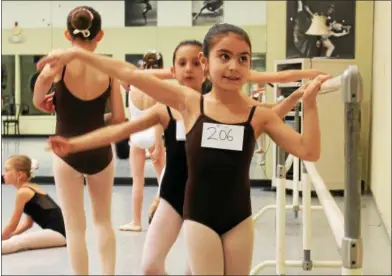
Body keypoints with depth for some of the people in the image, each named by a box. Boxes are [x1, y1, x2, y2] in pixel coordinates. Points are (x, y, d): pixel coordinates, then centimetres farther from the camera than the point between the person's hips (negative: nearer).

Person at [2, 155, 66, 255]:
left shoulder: (23, 192, -8)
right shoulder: (32, 188, 19)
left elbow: (12, 225, -3)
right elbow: (28, 223, 22)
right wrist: (7, 236, 16)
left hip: (58, 233, -10)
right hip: (57, 231, 10)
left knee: (16, 243, -25)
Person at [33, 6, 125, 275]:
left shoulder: (58, 63, -10)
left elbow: (38, 103, -13)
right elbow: (119, 118, -5)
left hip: (67, 153, -2)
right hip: (100, 153, 2)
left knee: (75, 228, 7)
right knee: (104, 221, 21)